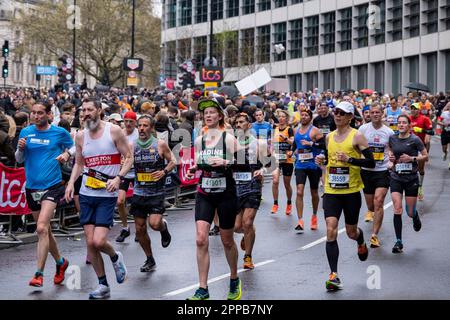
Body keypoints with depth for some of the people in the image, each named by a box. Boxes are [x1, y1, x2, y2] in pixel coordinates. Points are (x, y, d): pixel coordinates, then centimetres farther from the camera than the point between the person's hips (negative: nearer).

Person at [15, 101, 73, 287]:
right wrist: (20, 148, -8)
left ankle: (39, 274, -16)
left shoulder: (59, 132, -1)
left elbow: (72, 147, 16)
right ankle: (60, 262, 36)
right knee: (45, 230, 14)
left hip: (52, 186, -4)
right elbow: (19, 160, 13)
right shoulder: (26, 132, 6)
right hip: (32, 187, 4)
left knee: (42, 228, -19)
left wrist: (66, 154, -6)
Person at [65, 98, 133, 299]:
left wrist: (118, 178, -16)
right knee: (90, 242, 1)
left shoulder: (114, 131, -5)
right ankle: (103, 286, 14)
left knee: (99, 241, -15)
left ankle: (115, 257, 20)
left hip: (107, 194, -4)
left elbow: (129, 157, -2)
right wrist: (71, 182, 3)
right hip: (86, 194, 4)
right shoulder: (80, 136, 7)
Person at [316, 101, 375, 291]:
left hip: (352, 191, -3)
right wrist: (322, 159, 3)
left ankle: (361, 242, 50)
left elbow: (371, 162, -12)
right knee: (330, 231, -12)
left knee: (351, 232, 11)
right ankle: (334, 275, -11)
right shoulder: (329, 136, 8)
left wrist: (349, 159, -23)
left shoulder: (356, 136, -8)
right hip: (331, 191, 3)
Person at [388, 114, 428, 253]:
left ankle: (416, 217, 45)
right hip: (396, 178, 2)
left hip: (411, 179, -2)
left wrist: (412, 158, -16)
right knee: (397, 209, -11)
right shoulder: (392, 139, 3)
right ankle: (399, 242, -5)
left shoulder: (415, 140, -8)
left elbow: (425, 156, -2)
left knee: (410, 213, 5)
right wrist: (391, 159, 2)